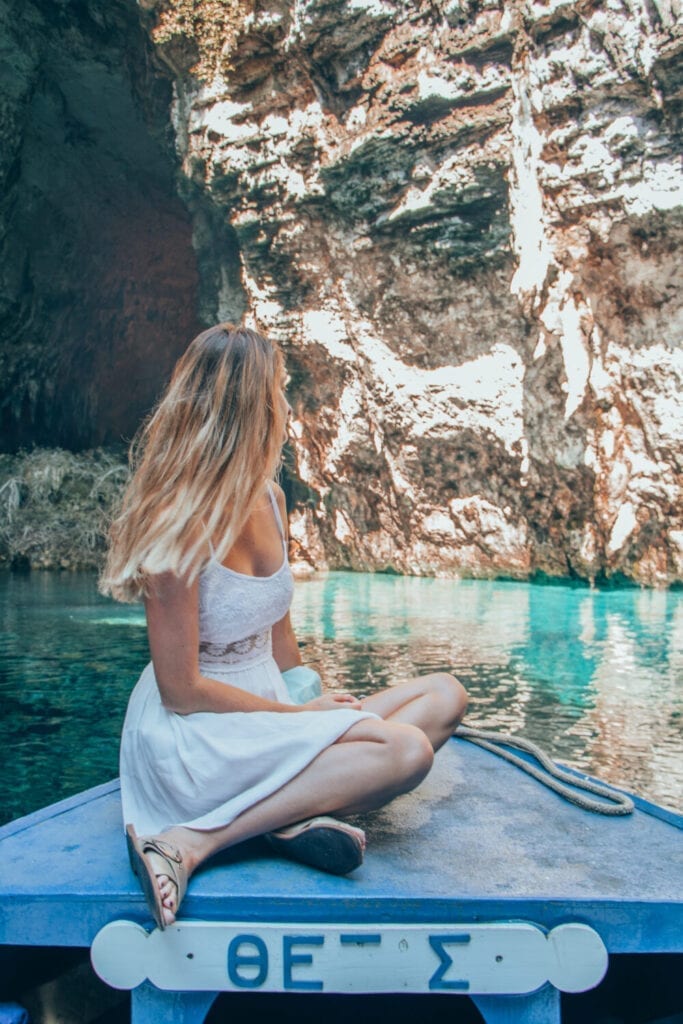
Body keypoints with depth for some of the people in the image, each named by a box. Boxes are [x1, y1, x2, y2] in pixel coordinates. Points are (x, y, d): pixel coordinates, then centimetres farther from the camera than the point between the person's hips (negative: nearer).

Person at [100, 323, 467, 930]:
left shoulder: (269, 499, 6)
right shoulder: (181, 524, -18)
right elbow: (181, 690, -17)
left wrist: (308, 702, 3)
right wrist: (299, 713, -11)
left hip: (265, 717, 8)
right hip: (193, 738, -8)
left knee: (444, 696, -2)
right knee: (405, 749, -24)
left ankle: (295, 812, -18)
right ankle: (190, 842, -21)